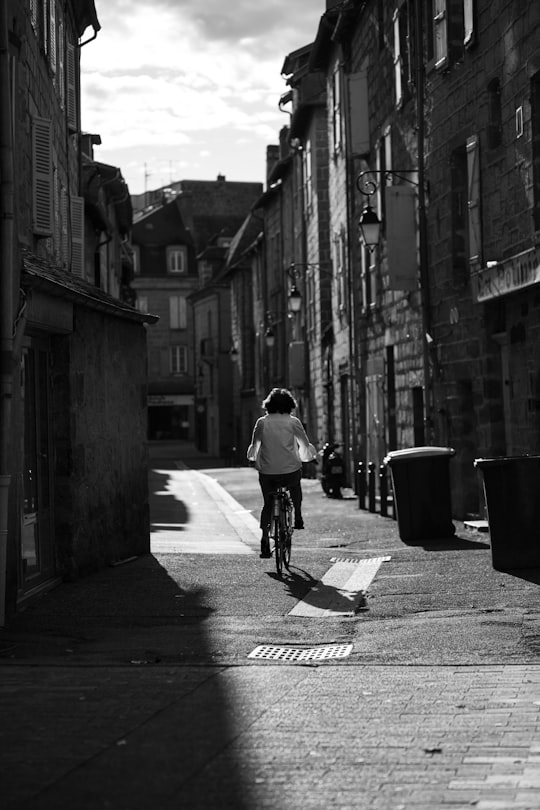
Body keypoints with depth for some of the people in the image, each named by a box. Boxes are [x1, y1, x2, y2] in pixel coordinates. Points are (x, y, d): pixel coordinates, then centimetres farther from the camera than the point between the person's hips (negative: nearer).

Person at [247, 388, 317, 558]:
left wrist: (252, 458, 30)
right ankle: (298, 518, 30)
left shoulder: (262, 422, 3)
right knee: (295, 484, 33)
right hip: (290, 471, -1)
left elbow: (254, 445, 11)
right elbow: (305, 445, 2)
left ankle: (265, 539, -1)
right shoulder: (293, 422, -1)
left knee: (267, 505, 14)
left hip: (267, 472, 1)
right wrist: (311, 455, 23)